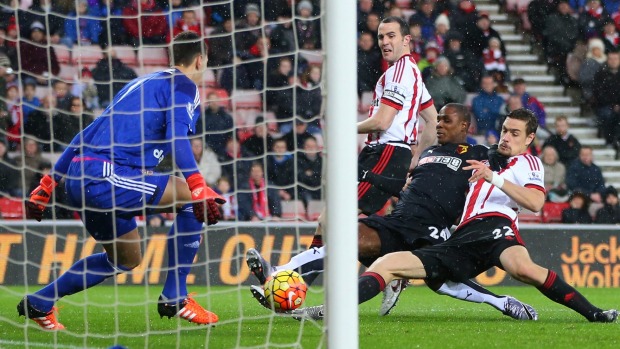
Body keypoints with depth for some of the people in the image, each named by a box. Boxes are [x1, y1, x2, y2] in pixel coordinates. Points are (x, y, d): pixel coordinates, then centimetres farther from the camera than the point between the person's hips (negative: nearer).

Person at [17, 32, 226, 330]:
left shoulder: (140, 84, 28)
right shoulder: (185, 86, 2)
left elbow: (88, 135, 27)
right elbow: (176, 137, -17)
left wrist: (49, 183, 28)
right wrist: (200, 188, -25)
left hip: (79, 180, 9)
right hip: (106, 178, -9)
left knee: (126, 259, 26)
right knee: (193, 198, -4)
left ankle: (38, 304, 27)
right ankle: (174, 298, -3)